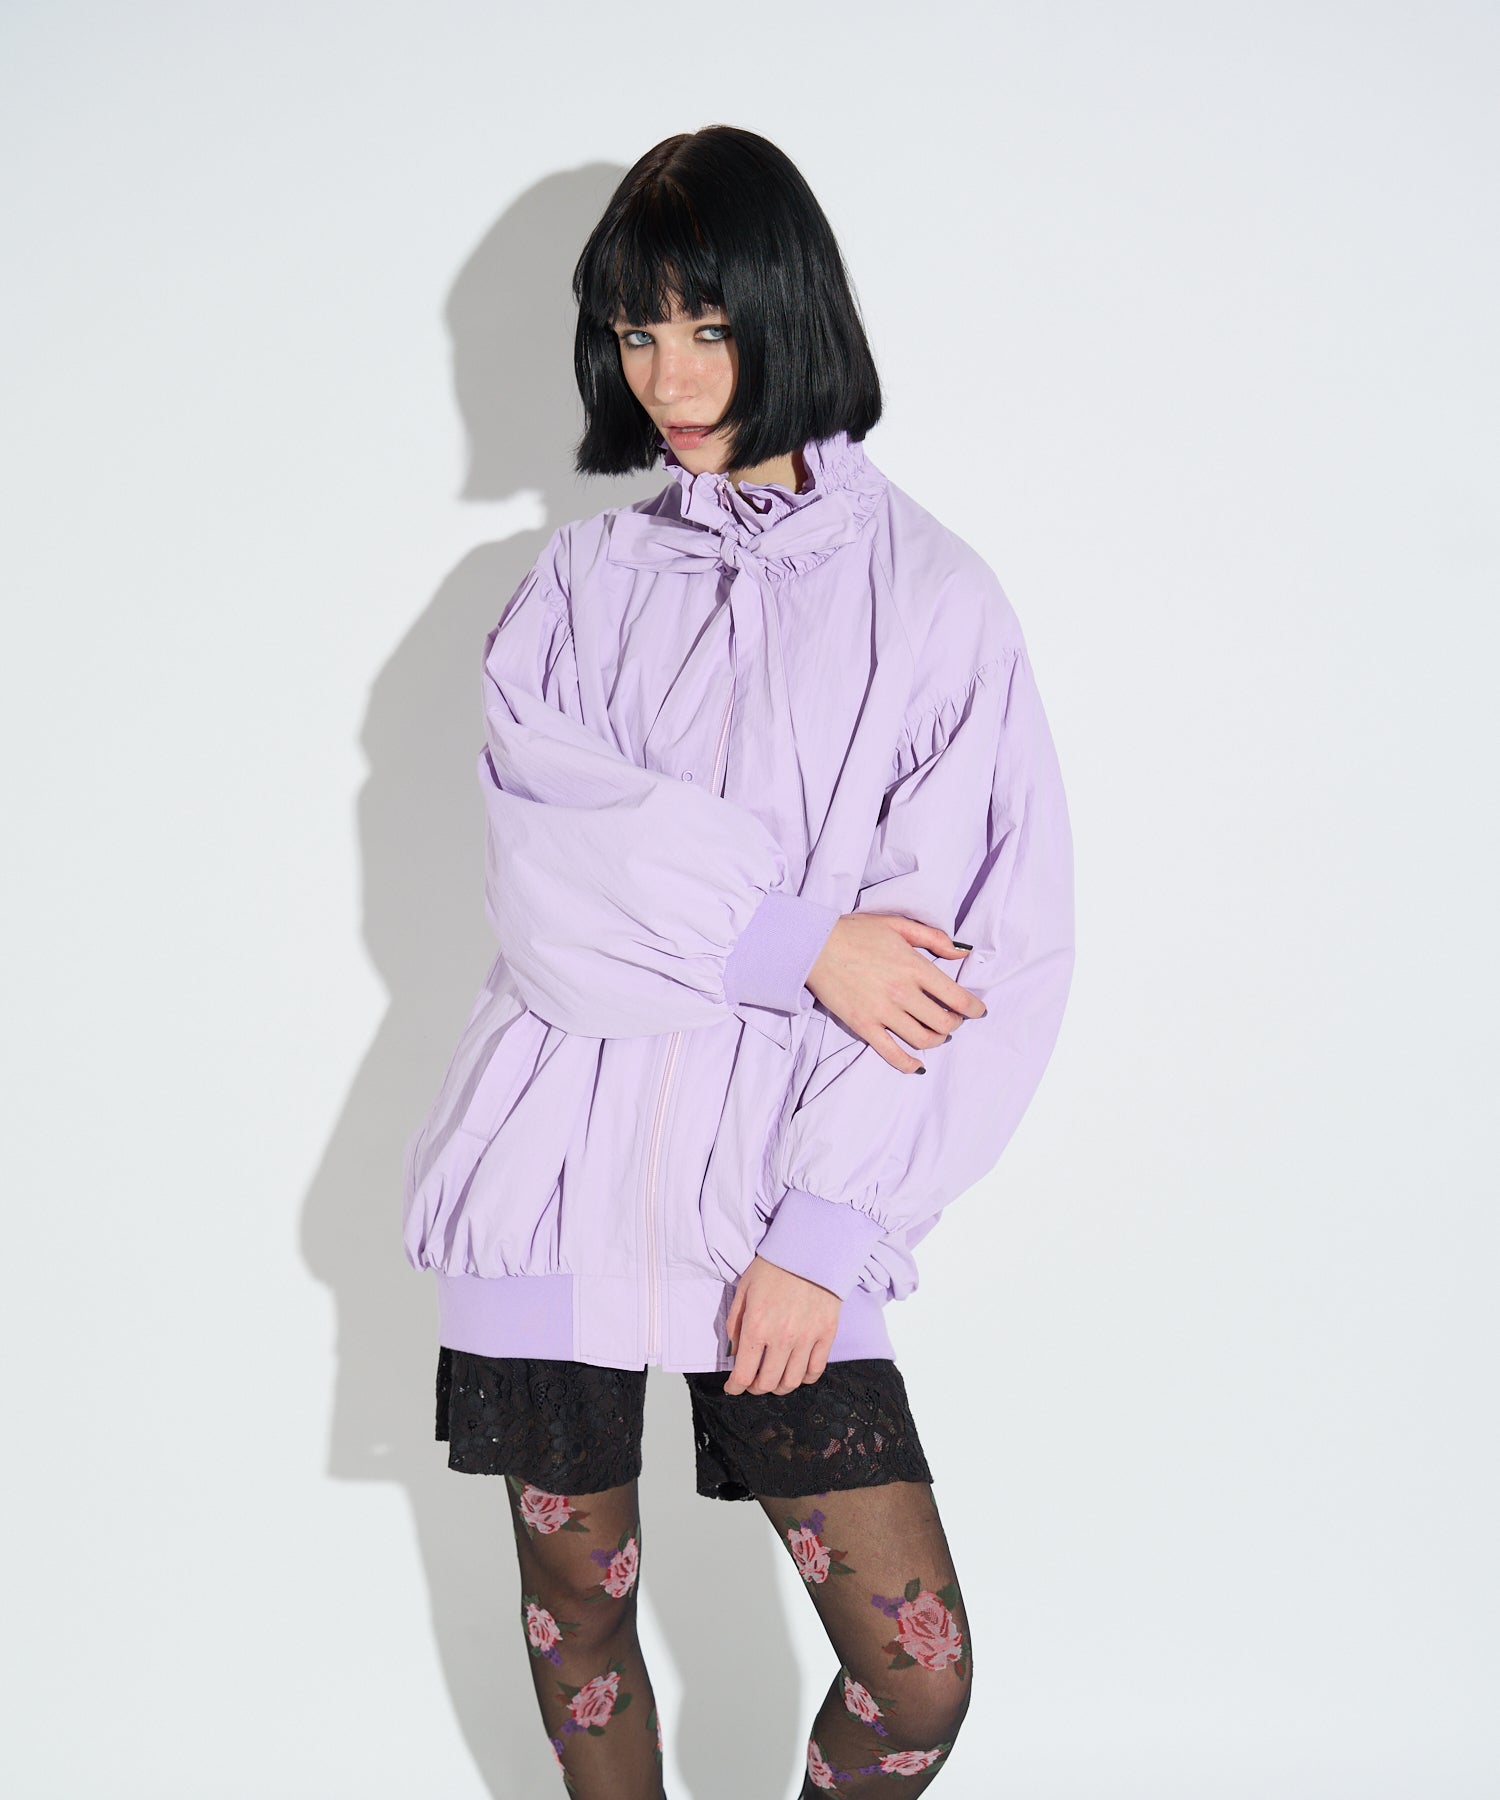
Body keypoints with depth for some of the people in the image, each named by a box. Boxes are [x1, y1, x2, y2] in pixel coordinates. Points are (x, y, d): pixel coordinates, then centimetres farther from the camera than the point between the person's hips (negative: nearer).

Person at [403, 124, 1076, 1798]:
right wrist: (797, 941, -15)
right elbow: (546, 845, -5)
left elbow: (974, 948, -6)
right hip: (560, 1157, 2)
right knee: (576, 1600, 11)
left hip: (774, 1188, -2)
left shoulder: (931, 596, 1)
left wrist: (822, 1232, -12)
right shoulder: (587, 572, 10)